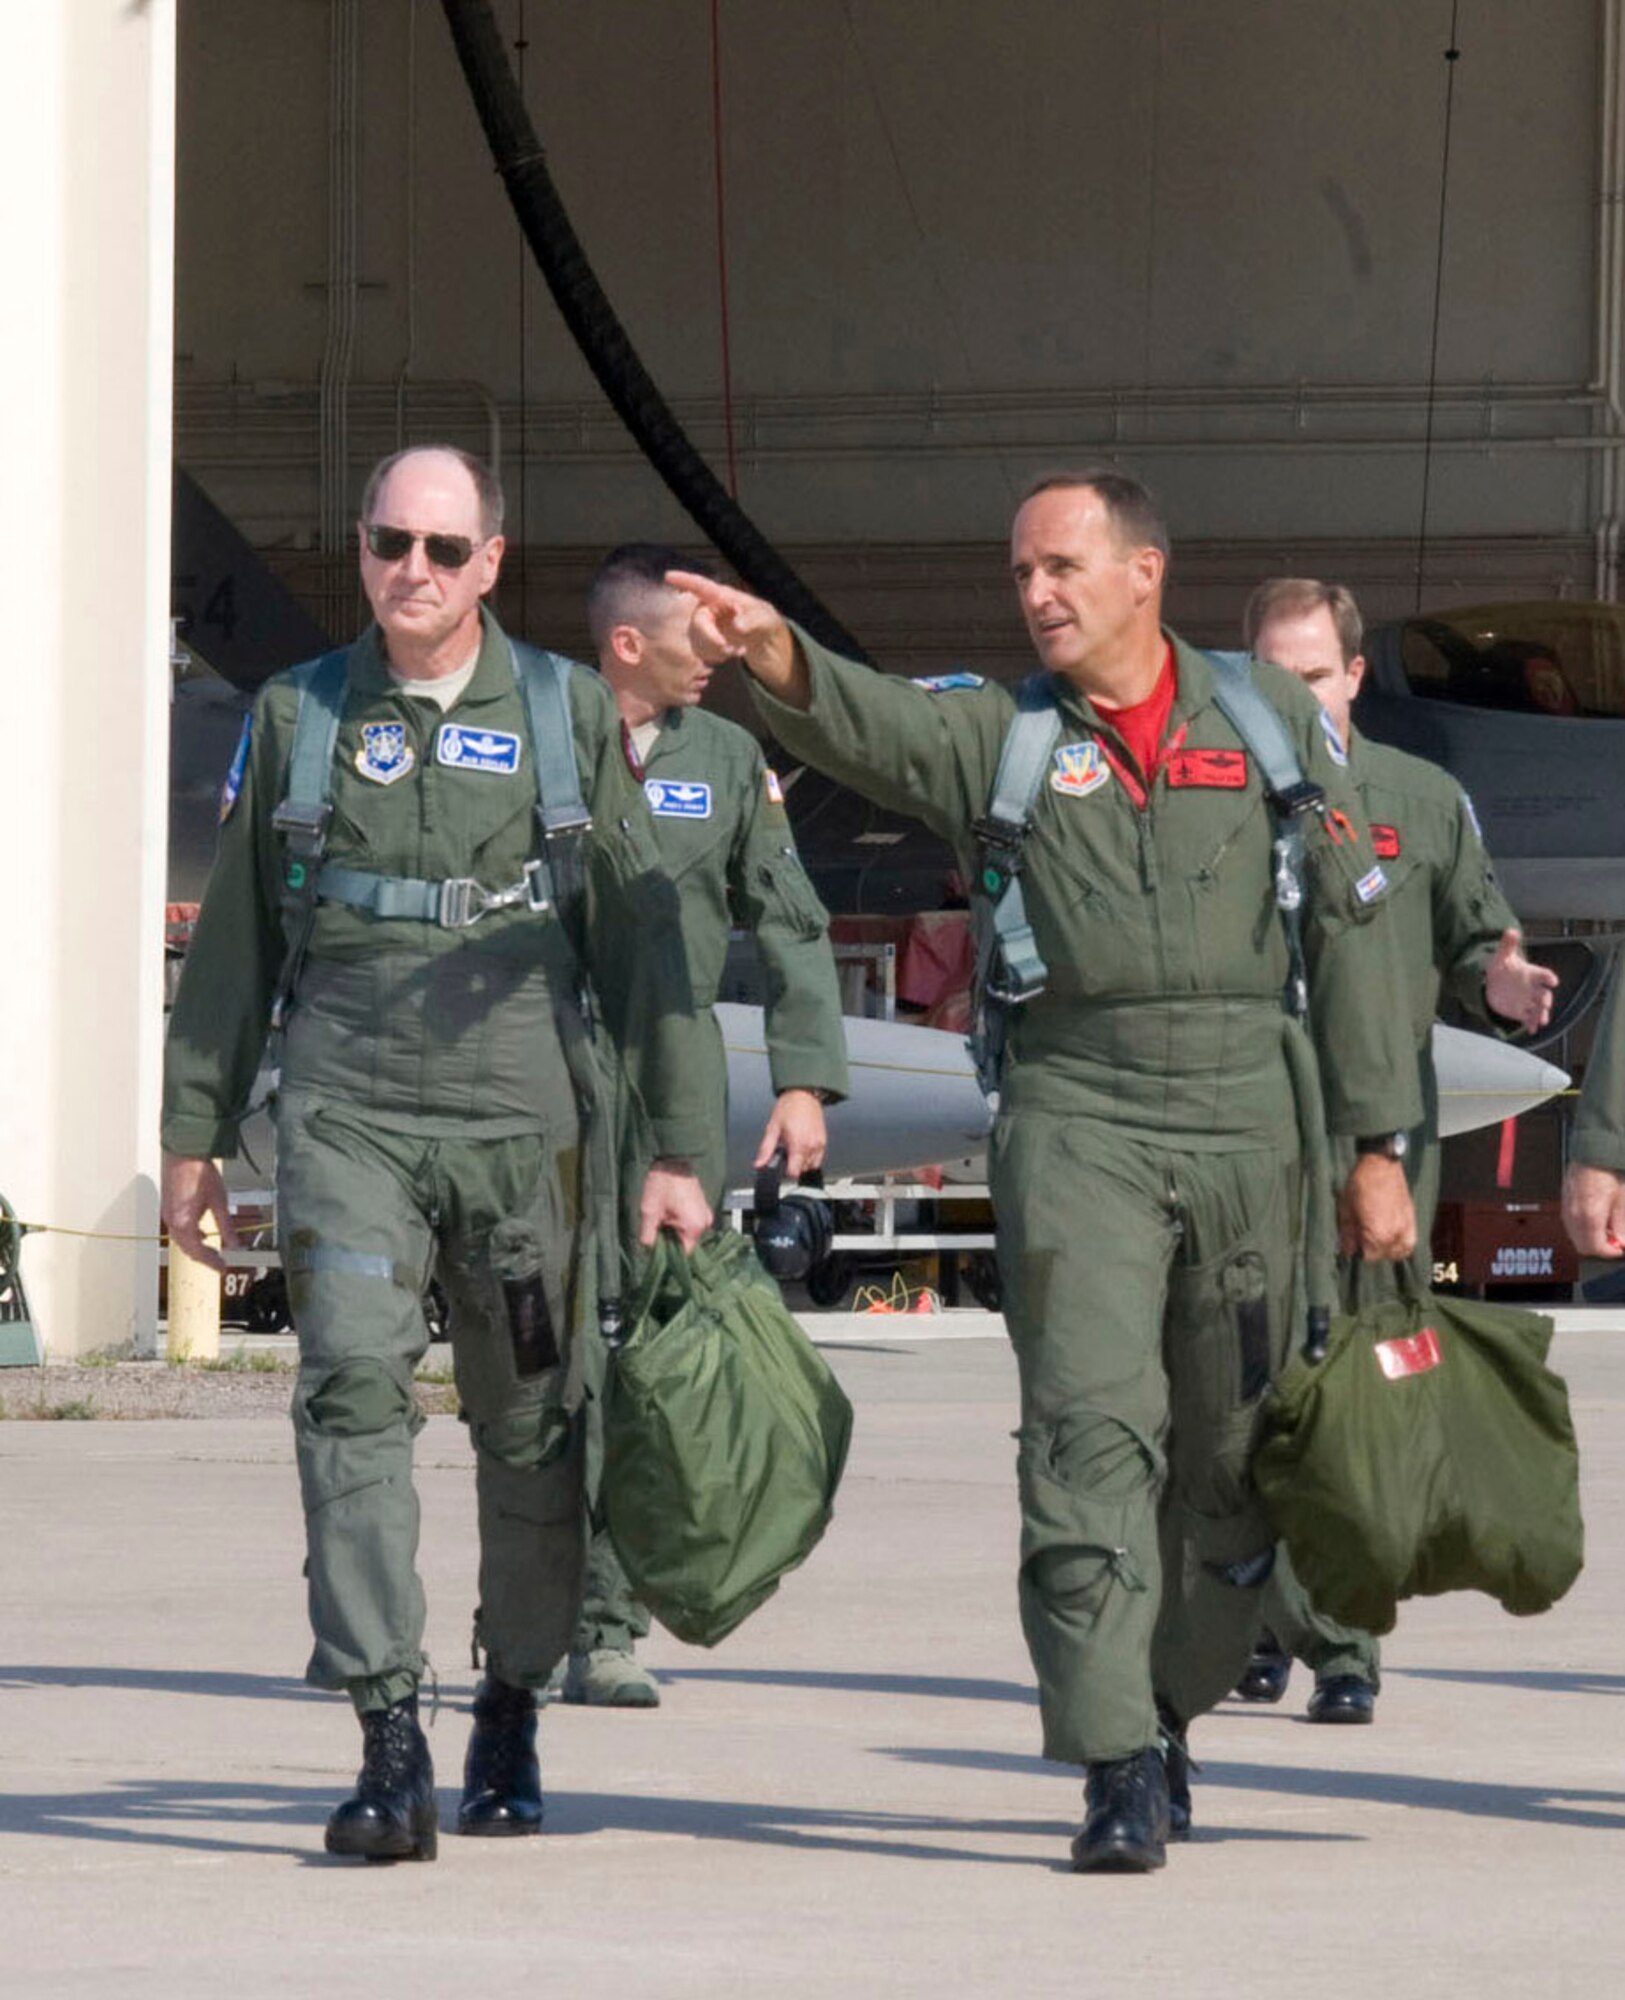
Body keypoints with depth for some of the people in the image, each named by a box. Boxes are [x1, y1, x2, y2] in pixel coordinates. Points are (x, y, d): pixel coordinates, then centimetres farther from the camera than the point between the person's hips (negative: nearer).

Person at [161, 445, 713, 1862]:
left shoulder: (571, 716, 6)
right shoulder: (297, 717, 9)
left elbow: (641, 940, 6)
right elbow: (234, 944, 17)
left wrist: (679, 1148, 1)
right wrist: (194, 1134, 16)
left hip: (524, 1118, 0)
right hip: (347, 1110, 0)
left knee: (531, 1427, 4)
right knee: (355, 1388, -16)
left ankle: (512, 1717, 24)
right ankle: (391, 1748, -20)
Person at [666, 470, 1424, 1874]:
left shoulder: (1273, 718, 7)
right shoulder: (1000, 732, 5)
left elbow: (1350, 928, 8)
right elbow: (864, 721, -15)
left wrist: (1375, 1144, 5)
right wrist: (772, 650, -38)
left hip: (1247, 1116, 2)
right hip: (1076, 1113, -2)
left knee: (1230, 1456, 9)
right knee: (1091, 1434, -14)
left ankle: (1169, 1716, 30)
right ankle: (1117, 1771, -16)